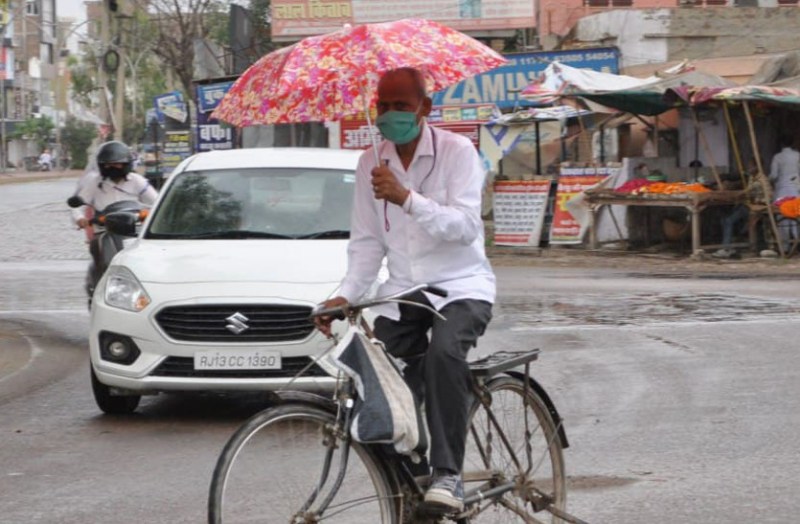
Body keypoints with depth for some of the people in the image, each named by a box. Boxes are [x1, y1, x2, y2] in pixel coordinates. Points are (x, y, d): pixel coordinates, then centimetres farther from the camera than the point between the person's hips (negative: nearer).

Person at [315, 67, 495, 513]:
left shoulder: (457, 151, -7)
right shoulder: (372, 163, 7)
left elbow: (466, 227, -19)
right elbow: (367, 242, 7)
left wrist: (407, 198, -32)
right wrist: (346, 295, -9)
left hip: (460, 286, -5)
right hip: (402, 292, 5)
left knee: (444, 353, -34)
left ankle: (448, 473, -32)